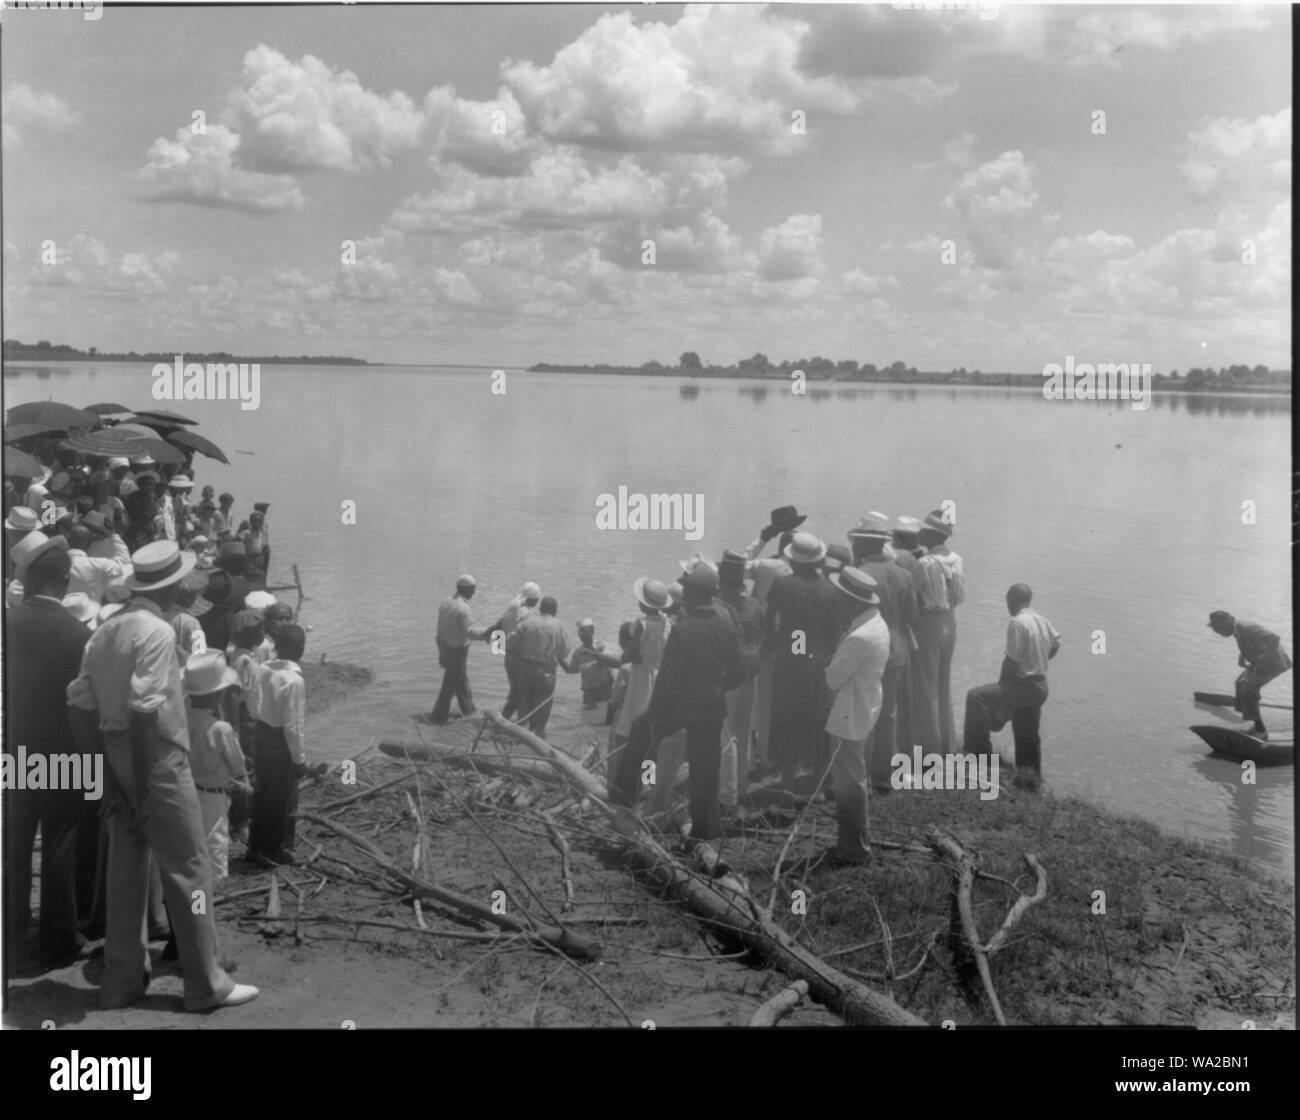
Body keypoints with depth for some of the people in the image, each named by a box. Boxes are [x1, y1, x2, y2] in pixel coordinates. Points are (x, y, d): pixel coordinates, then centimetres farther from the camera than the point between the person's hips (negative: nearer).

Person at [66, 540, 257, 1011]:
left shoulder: (105, 631, 8)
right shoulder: (157, 632, -16)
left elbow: (80, 703, 6)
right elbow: (143, 710, -23)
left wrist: (110, 768, 10)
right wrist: (142, 787, -18)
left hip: (118, 757, 8)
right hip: (158, 759, -8)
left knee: (125, 870, 14)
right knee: (188, 869, 1)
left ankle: (121, 980, 23)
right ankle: (206, 984, 8)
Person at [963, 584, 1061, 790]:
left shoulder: (1017, 623, -19)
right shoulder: (1041, 620, 7)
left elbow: (1012, 659, -20)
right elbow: (1055, 644, 21)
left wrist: (1001, 682, -6)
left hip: (1023, 686, -9)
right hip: (1040, 686, 9)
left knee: (976, 697, -11)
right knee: (1028, 734, 19)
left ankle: (980, 750, -8)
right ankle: (1030, 777, 28)